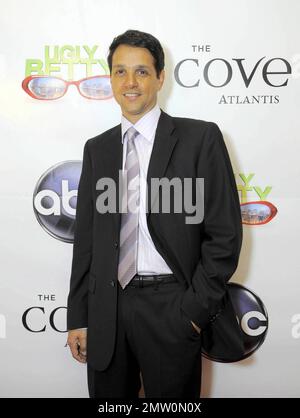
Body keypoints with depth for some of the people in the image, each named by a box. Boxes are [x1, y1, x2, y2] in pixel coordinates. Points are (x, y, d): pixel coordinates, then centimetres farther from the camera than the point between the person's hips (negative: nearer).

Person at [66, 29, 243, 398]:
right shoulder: (97, 148, 9)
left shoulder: (200, 138, -3)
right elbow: (85, 237, 9)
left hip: (170, 307, -3)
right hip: (106, 308, 4)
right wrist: (78, 316, 8)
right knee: (107, 396, 16)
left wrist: (197, 309, -9)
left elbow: (224, 233, -5)